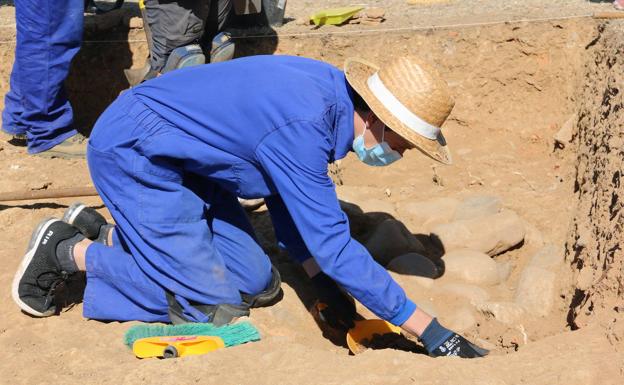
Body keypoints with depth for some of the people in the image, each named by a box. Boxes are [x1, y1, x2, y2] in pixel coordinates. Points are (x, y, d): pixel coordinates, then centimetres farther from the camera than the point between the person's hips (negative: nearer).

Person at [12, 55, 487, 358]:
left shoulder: (333, 92, -4)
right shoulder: (303, 125, -31)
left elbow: (288, 194, 7)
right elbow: (332, 245, -31)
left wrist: (324, 283, 0)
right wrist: (431, 332, -27)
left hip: (181, 157, 9)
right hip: (133, 150, -9)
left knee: (257, 285, 6)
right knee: (209, 305, -10)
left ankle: (104, 232, 17)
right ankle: (68, 251, 3)